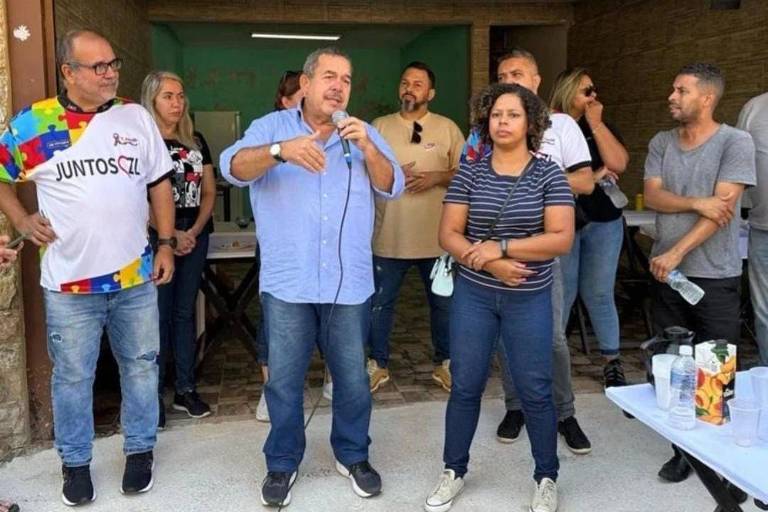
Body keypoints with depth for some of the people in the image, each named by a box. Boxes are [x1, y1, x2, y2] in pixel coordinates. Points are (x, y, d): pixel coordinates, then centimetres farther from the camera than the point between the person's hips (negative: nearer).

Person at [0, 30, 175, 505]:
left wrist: (166, 243, 3)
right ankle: (76, 463, 30)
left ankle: (141, 450, 32)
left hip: (136, 276, 2)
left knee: (141, 365, 13)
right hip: (69, 282, -2)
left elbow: (160, 183, 8)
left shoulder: (137, 117, 2)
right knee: (72, 376, 10)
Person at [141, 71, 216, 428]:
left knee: (185, 313, 11)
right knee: (158, 315, 1)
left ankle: (185, 389, 19)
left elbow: (209, 191, 10)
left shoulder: (196, 142, 10)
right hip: (156, 238, -4)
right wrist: (170, 235, -15)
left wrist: (194, 231, -4)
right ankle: (154, 394, 11)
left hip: (195, 237, 5)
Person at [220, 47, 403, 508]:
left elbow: (392, 187, 0)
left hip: (349, 283, 2)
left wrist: (367, 148, -16)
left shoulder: (364, 134, 9)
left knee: (353, 378, 12)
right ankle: (283, 462, 27)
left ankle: (353, 455, 32)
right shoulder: (271, 127, 2)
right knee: (284, 380, 9)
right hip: (287, 282, -1)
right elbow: (233, 167, -14)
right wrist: (280, 151, -32)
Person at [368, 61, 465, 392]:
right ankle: (378, 364, 26)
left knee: (443, 304, 12)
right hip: (389, 236, 0)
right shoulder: (380, 127, 4)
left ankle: (444, 363, 29)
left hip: (437, 237, 0)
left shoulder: (447, 128, 3)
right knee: (380, 303, 9)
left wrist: (437, 177, -15)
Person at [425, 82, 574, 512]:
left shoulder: (549, 174, -5)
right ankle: (454, 471, 28)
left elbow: (561, 239, -13)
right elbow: (449, 235, -4)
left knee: (536, 391, 7)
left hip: (530, 300, -1)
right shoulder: (470, 173, 0)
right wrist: (490, 264, -19)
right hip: (473, 295, 2)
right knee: (465, 387, 10)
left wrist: (501, 247, -21)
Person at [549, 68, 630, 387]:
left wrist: (596, 123, -5)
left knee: (599, 294, 7)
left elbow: (618, 163, -5)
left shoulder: (601, 127, 11)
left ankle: (612, 362, 17)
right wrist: (590, 177, -9)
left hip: (603, 222, 3)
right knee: (561, 294, 0)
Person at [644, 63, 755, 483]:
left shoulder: (736, 143, -7)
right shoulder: (661, 143, 8)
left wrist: (676, 252, -21)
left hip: (715, 277, -4)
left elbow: (722, 209, -16)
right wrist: (698, 202, -18)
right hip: (666, 273, 5)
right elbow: (651, 197, -2)